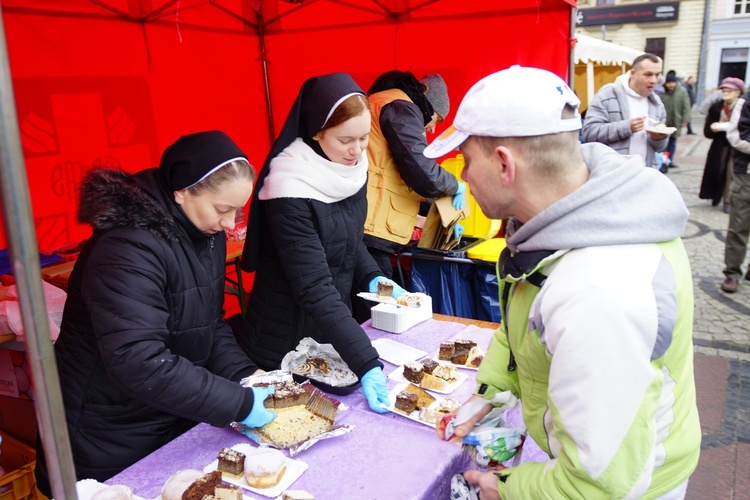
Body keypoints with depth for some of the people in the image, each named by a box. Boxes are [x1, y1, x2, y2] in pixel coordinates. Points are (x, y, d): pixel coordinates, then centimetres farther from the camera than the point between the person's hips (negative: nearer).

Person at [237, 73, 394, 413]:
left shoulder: (353, 168, -5)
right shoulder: (290, 192, -27)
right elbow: (315, 290, -30)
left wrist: (372, 278, -5)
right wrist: (368, 365, -35)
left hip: (333, 329, 6)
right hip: (285, 344, -6)